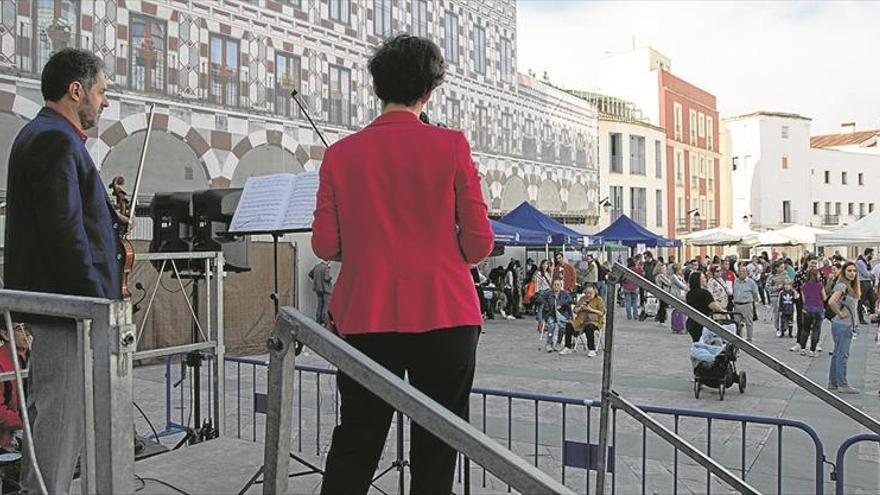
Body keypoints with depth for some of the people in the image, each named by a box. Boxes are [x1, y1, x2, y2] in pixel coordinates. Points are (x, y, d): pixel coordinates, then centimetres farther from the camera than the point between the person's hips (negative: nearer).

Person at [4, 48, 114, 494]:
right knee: (61, 412, -4)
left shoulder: (38, 136, 18)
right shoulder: (56, 141, -16)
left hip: (51, 301, 11)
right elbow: (65, 231, -22)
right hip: (66, 304, -11)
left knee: (49, 409, 20)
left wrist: (106, 216, 11)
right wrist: (97, 302, -20)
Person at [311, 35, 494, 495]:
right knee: (435, 449, 12)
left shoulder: (341, 153, 1)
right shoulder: (451, 145, -4)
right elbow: (479, 243, -6)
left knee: (354, 446, 15)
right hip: (445, 318, -1)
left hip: (367, 319, 2)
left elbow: (325, 245, -1)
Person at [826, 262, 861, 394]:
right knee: (842, 355, -5)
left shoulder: (851, 287, 13)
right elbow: (831, 302, -29)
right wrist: (840, 313, -17)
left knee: (837, 354, 12)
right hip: (842, 325, -9)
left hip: (848, 325, 9)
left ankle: (833, 383, 19)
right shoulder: (842, 286, -15)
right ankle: (842, 385, 0)